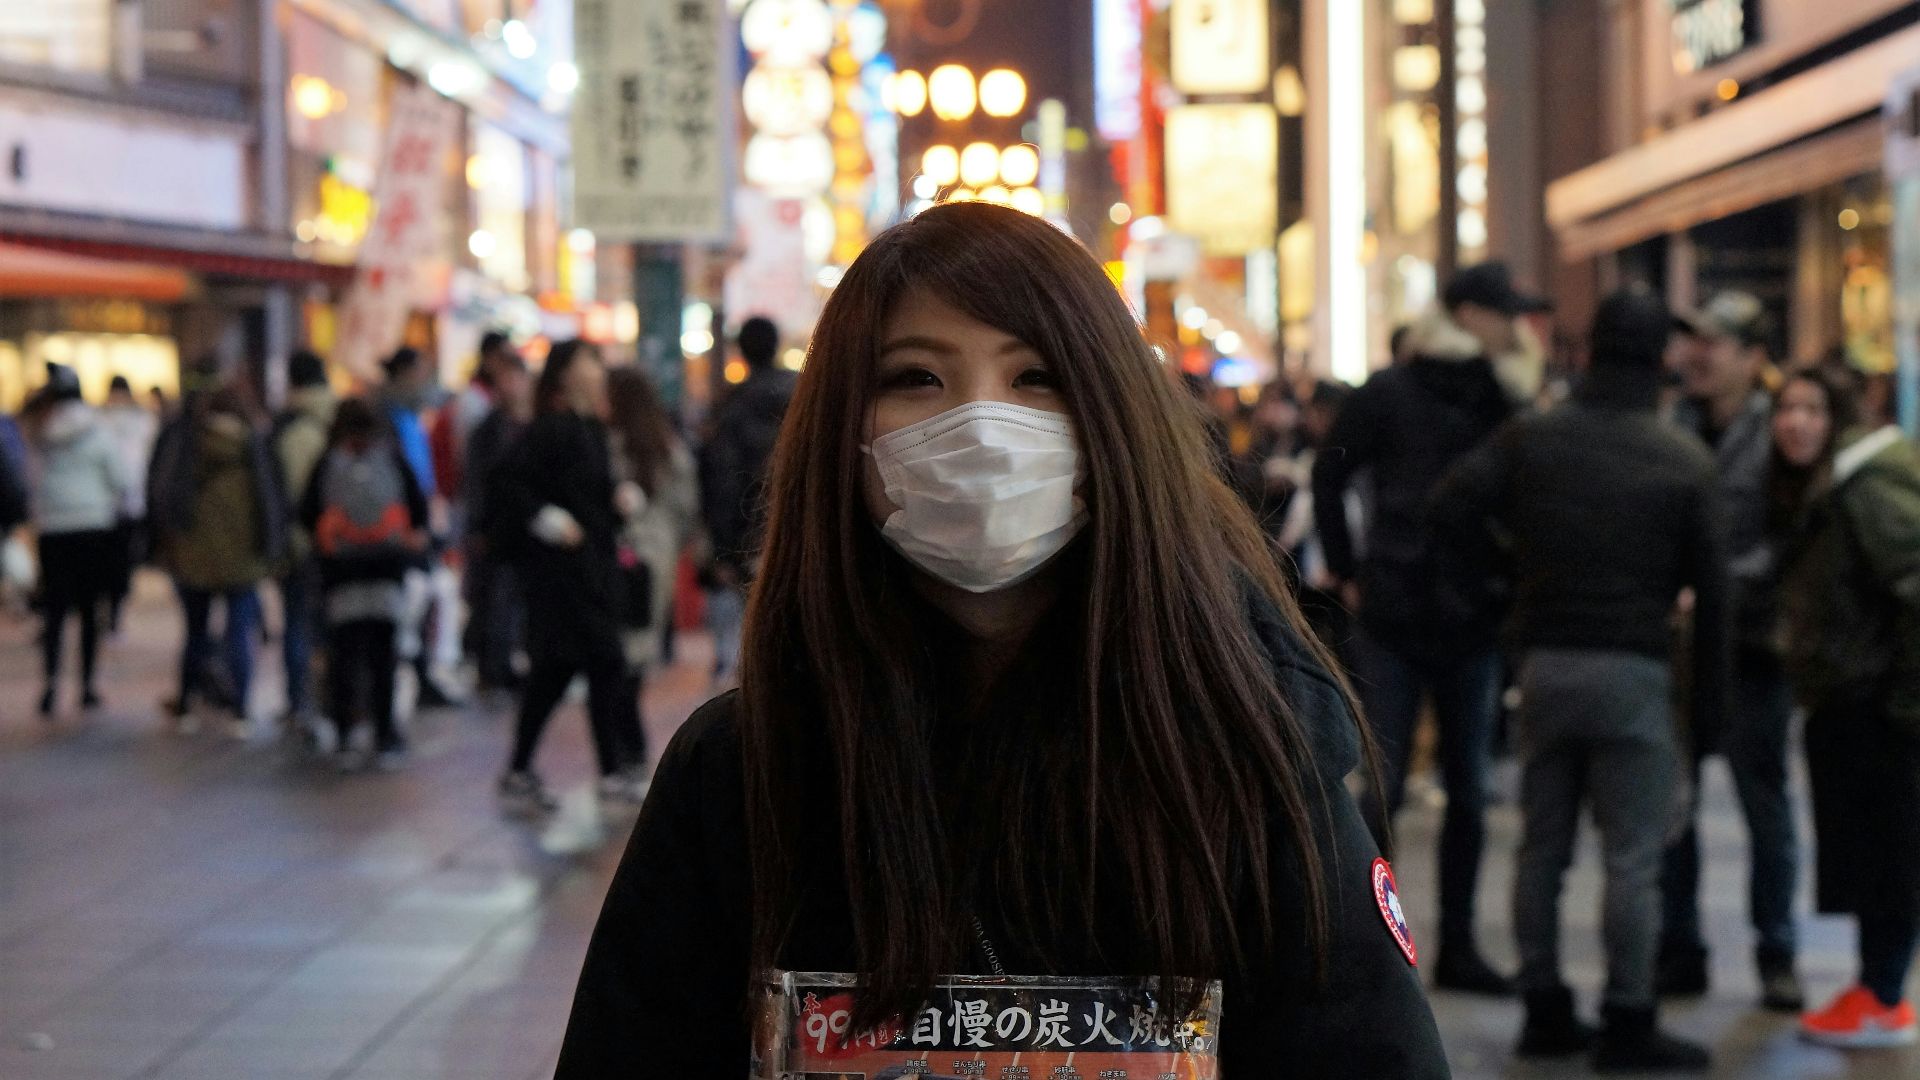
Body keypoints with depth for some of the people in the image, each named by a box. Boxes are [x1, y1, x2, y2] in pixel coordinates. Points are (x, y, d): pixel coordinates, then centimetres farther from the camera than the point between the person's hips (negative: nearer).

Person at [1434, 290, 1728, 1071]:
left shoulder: (1529, 438, 0)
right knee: (1632, 857, 1)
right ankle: (1628, 1024, 2)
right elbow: (1709, 583, -2)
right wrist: (1710, 683, 8)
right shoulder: (1684, 461, -5)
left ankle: (1545, 1010, 17)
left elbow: (1451, 511, -9)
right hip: (1631, 670, -3)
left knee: (1541, 847, 12)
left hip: (1545, 662, 4)